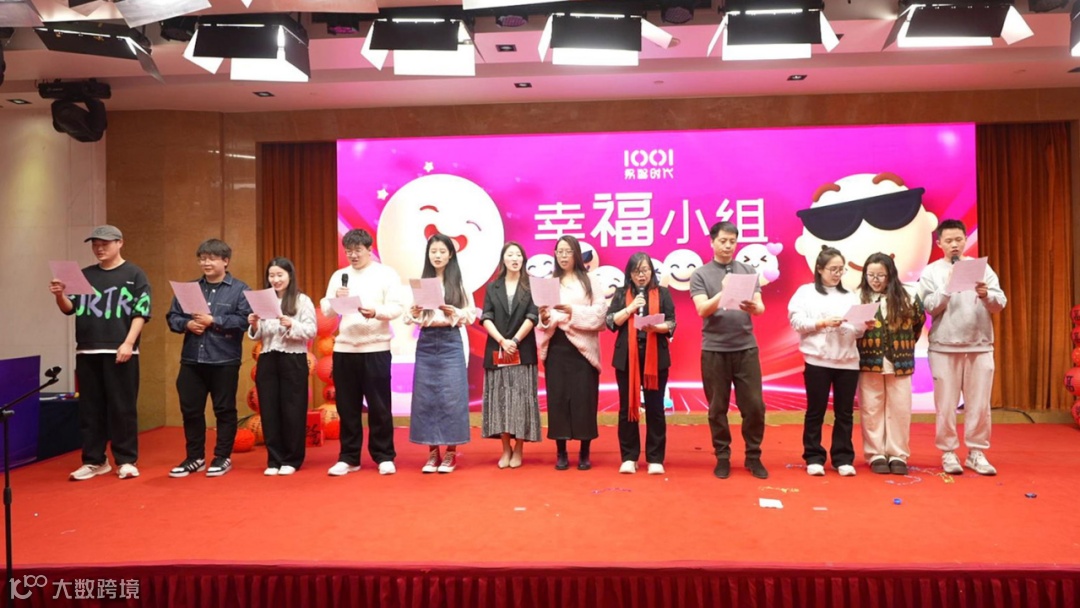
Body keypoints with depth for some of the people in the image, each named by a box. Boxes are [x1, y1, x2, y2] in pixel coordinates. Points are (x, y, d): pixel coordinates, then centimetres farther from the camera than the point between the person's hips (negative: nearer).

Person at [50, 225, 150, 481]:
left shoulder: (134, 275, 1)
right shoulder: (84, 275, 14)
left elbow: (141, 313, -5)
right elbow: (70, 309, 12)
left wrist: (128, 343, -15)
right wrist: (59, 295, -9)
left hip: (120, 352, -5)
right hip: (87, 352, 5)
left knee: (122, 408, -1)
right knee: (90, 409, 8)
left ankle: (126, 460, 8)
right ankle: (94, 460, 18)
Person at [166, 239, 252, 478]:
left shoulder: (239, 289, -1)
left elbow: (244, 320, -12)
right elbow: (173, 317, 11)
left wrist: (213, 321, -16)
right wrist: (187, 324, -9)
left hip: (224, 361, -4)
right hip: (191, 360, 5)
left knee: (224, 410, 4)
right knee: (190, 410, 8)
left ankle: (223, 457, 16)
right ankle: (195, 458, 21)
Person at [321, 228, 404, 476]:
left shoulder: (386, 274, 2)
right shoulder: (338, 276, 13)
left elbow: (397, 308, -7)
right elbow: (326, 311, 8)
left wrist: (376, 312, -26)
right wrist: (335, 300, -13)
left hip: (376, 348, -3)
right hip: (344, 348, 4)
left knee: (379, 406, 1)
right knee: (347, 407, 8)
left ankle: (384, 457, 12)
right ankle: (348, 458, 17)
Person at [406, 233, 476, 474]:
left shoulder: (460, 282, 3)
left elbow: (471, 315, 0)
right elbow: (409, 317, 7)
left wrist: (454, 312, -18)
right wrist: (414, 312, -15)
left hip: (451, 342, -3)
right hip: (426, 343, 3)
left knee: (451, 396, -4)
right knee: (426, 396, 2)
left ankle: (451, 453, 7)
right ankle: (432, 452, 12)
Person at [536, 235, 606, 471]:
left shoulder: (590, 282, 6)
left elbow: (600, 313, -5)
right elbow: (543, 318, 4)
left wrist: (572, 311, -17)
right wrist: (544, 317, -18)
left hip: (583, 347, -1)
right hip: (556, 347, 1)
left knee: (584, 397, -2)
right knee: (557, 397, 0)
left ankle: (584, 453, 9)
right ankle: (561, 453, 9)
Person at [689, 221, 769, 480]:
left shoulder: (748, 271, 8)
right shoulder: (700, 275, 1)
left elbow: (761, 308, 0)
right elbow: (702, 310, -11)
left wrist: (753, 307, -23)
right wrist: (723, 293, -28)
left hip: (746, 347, 2)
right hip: (714, 349, -2)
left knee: (754, 405, 3)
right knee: (718, 407, 6)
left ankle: (753, 456, 17)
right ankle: (722, 457, 18)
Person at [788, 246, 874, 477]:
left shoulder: (850, 296, 16)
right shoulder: (806, 292, 5)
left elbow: (857, 331, 10)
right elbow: (797, 322, -6)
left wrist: (865, 325, -11)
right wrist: (823, 323, -16)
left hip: (848, 361, 3)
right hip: (818, 360, -3)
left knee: (845, 412, 6)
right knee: (816, 410, 3)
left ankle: (843, 458, 14)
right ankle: (814, 458, 11)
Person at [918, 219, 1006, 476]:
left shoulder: (982, 267, 6)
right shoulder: (931, 272, 2)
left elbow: (999, 305, 1)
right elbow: (930, 307, -7)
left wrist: (986, 295, -19)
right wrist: (948, 286, -19)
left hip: (980, 346, 2)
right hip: (945, 347, -2)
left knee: (979, 404, 6)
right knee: (946, 405, 3)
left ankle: (976, 453, 16)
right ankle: (948, 453, 12)